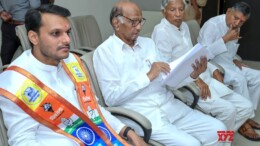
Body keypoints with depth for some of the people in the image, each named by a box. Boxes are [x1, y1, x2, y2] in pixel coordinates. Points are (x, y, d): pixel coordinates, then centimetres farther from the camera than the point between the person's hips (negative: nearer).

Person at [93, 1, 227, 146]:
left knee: (217, 129, -4)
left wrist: (191, 75, -8)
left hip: (169, 105, 6)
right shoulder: (104, 51, -4)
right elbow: (111, 97, -13)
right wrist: (148, 76, -17)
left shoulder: (148, 43, 14)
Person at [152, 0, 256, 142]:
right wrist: (195, 79, -22)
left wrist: (213, 70, 7)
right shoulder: (161, 31, -12)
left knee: (246, 106, 1)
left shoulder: (184, 26, 15)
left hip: (204, 79, 9)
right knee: (228, 109, -25)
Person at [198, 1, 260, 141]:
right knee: (239, 79, -29)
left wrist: (234, 60, 3)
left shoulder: (235, 28, 7)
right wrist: (225, 39, -28)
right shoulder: (212, 25, -20)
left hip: (228, 65, 9)